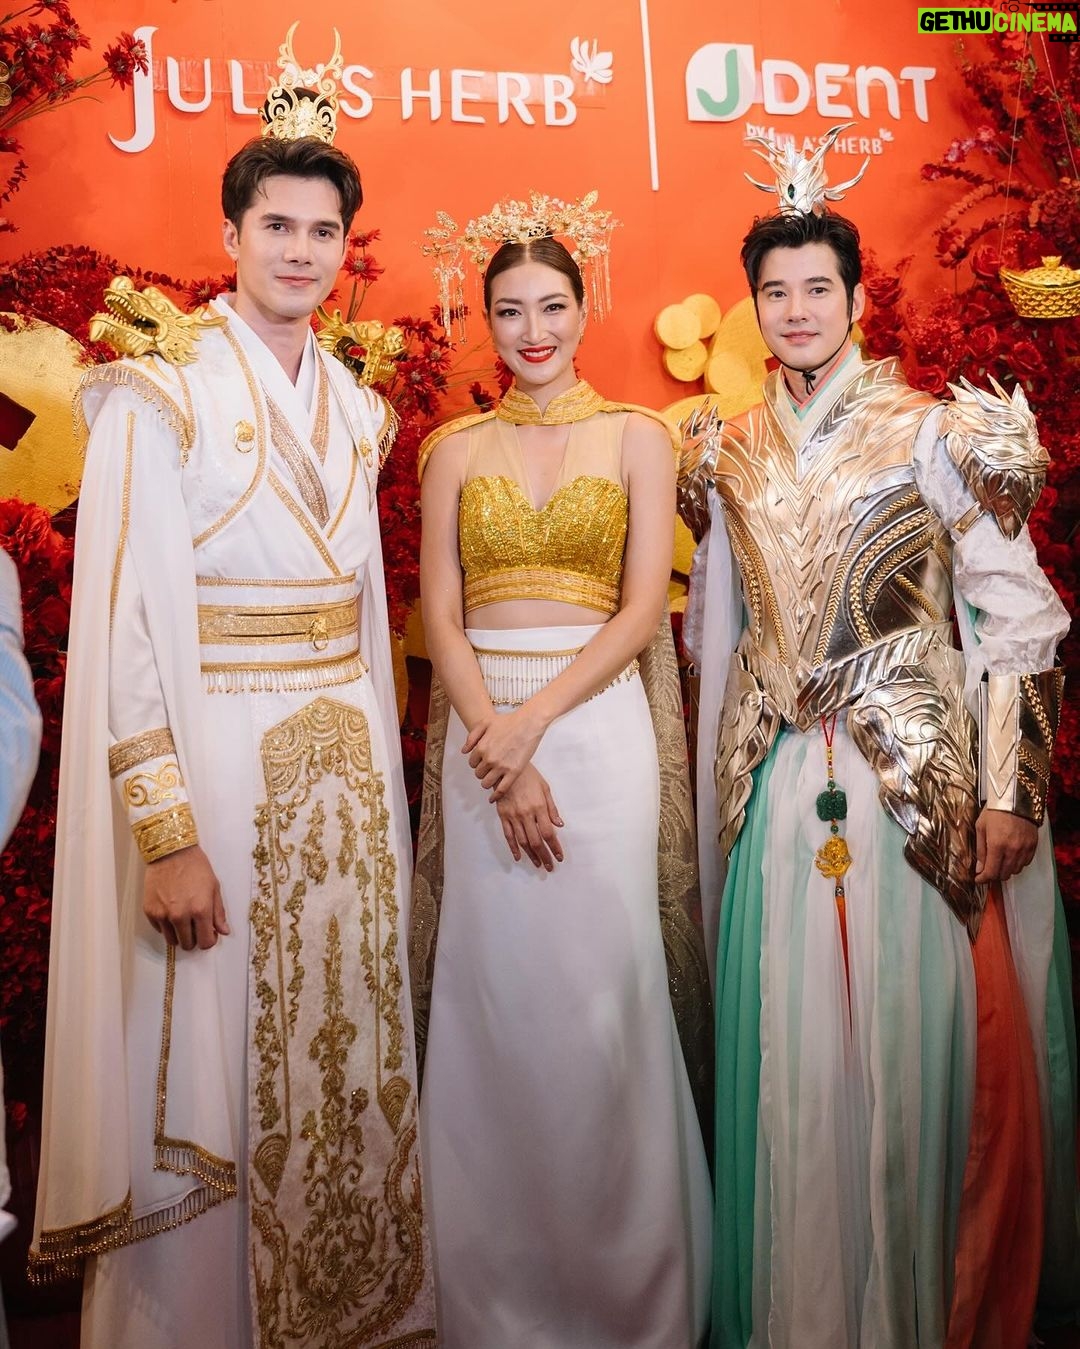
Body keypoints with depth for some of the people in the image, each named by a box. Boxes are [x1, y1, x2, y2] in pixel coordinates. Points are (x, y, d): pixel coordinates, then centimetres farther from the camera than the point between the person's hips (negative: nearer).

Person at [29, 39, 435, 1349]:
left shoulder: (355, 408, 12)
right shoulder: (160, 395, -7)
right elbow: (124, 621, -13)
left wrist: (380, 772, 11)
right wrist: (164, 833, -18)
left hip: (346, 761, 6)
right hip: (215, 761, -6)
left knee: (347, 1058, 14)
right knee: (211, 1075, 4)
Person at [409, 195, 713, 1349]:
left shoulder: (637, 435, 6)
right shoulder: (454, 449, 11)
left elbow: (641, 610, -2)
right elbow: (441, 618, 3)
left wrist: (532, 723, -13)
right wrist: (500, 755, -10)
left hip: (600, 725, -1)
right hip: (482, 733, 2)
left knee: (602, 1000, 1)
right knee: (494, 999, 4)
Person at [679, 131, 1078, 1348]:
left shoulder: (933, 431, -4)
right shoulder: (733, 453, 9)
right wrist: (721, 776, 14)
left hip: (921, 784, -3)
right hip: (779, 788, 4)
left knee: (915, 1047, 4)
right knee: (791, 1055, 10)